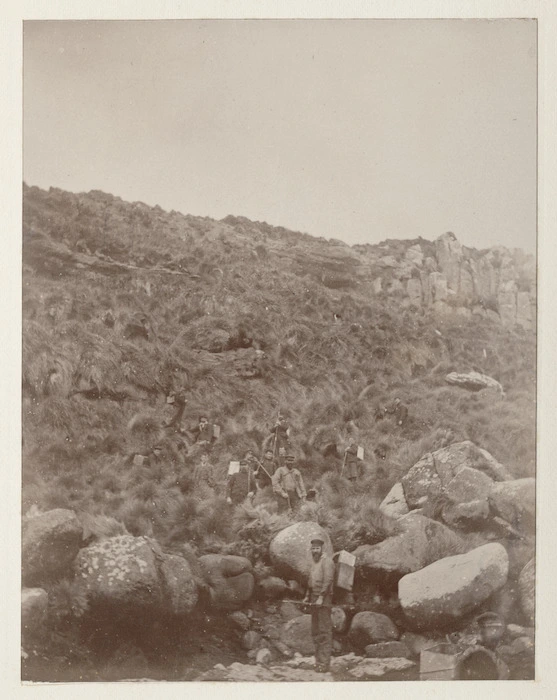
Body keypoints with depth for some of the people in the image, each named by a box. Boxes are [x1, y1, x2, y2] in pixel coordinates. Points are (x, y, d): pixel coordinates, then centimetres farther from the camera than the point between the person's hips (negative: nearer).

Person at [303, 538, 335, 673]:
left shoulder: (326, 561, -8)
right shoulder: (314, 562, 19)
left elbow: (328, 580, -17)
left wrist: (321, 597, -21)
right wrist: (308, 596, 17)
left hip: (324, 599, -9)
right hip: (314, 599, 9)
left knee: (324, 630, -9)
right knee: (315, 631, 11)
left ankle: (324, 663, -9)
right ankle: (318, 660, 17)